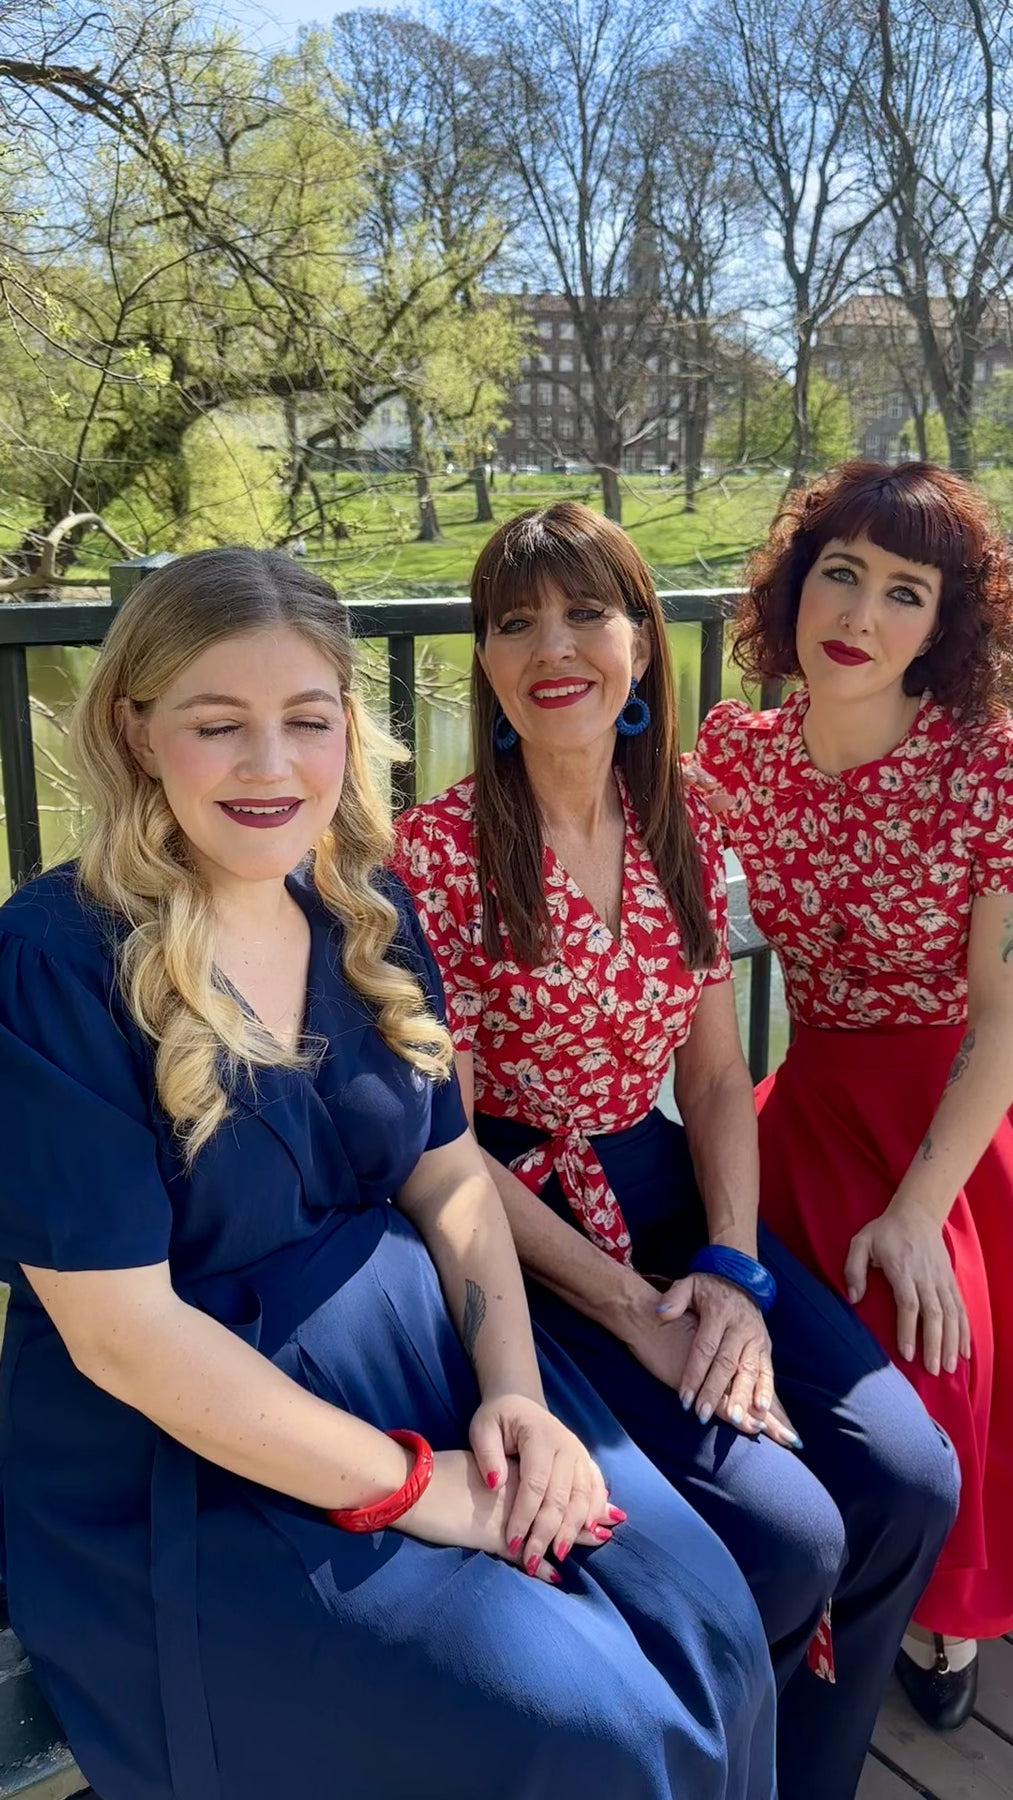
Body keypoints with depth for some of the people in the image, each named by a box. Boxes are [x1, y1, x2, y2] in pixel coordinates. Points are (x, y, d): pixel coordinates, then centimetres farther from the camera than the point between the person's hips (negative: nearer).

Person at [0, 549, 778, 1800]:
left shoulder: (367, 910, 1)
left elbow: (449, 1173, 6)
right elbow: (120, 1329, -19)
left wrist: (515, 1389, -10)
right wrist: (409, 1485, -17)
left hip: (427, 1364, 6)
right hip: (187, 1463, -5)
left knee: (712, 1634, -5)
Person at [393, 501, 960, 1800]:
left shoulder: (681, 832, 4)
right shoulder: (437, 852, -13)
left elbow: (714, 1074, 7)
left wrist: (735, 1268, -8)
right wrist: (635, 1312, -16)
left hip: (666, 1194, 5)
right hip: (517, 1227, -5)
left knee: (910, 1480, -9)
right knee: (787, 1536, -18)